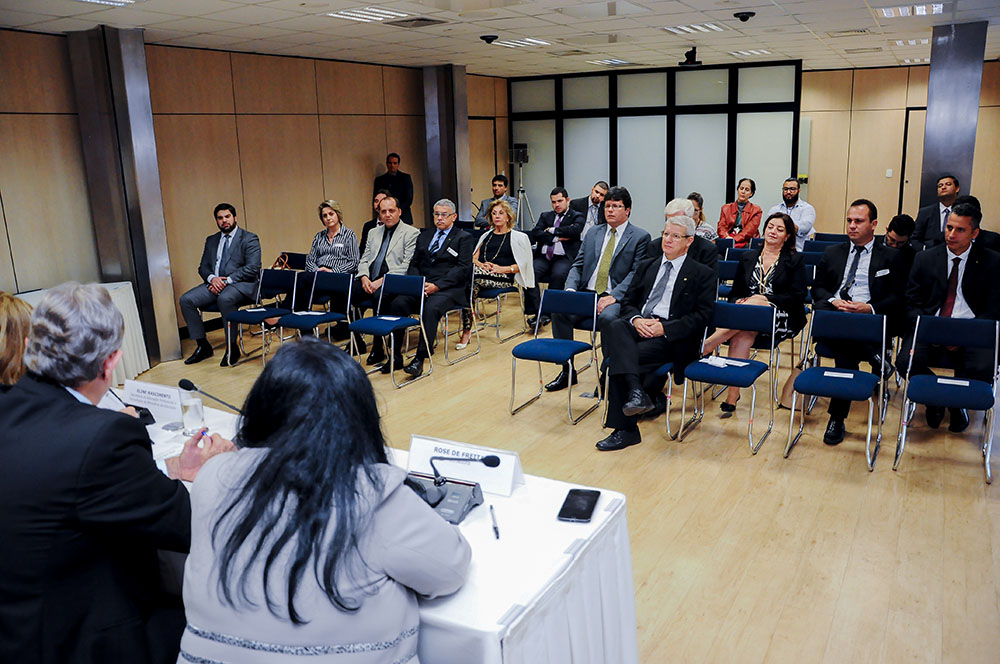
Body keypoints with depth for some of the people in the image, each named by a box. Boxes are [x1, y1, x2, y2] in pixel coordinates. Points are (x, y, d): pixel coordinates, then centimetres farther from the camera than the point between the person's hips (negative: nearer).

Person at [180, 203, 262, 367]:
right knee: (186, 299, -15)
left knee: (225, 299, -38)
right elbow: (203, 267, 17)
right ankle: (202, 346, -5)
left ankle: (232, 347, -23)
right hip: (215, 283, 6)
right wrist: (212, 278, -7)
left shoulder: (249, 239, 1)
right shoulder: (211, 240, 20)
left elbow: (252, 269, -10)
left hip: (241, 284, -6)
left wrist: (226, 280, -18)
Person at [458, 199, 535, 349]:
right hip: (483, 274, 4)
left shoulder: (518, 237, 15)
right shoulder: (486, 236, 29)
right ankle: (466, 330, -33)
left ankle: (467, 331, -31)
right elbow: (473, 258, 20)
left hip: (503, 278, -4)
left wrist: (503, 268, -10)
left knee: (471, 277, -34)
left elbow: (523, 264, 5)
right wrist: (480, 264, -4)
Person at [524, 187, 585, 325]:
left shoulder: (577, 217, 11)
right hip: (544, 256, 3)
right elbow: (535, 234, 4)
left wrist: (552, 230, -3)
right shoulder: (545, 216, 22)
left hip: (564, 258, -3)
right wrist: (558, 237, -6)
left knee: (558, 275, -35)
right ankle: (535, 312, -24)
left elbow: (575, 230, -12)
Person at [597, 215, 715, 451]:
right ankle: (635, 392, -44)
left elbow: (702, 316, -2)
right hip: (639, 326, 4)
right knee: (615, 326, -34)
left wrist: (664, 328, -15)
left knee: (619, 357, -30)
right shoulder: (646, 266, 24)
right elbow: (628, 302, 18)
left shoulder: (702, 274, 9)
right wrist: (636, 319, -7)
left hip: (671, 337, -4)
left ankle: (625, 429, -25)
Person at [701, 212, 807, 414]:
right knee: (742, 336, -35)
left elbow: (798, 297, -1)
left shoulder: (795, 260, 9)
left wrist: (766, 299, -14)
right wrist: (739, 302, -9)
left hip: (782, 319, -2)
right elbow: (734, 293, 17)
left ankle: (705, 347, -38)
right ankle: (733, 395, -37)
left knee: (753, 303, -36)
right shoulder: (747, 258, 18)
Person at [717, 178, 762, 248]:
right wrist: (726, 237, -16)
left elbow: (750, 229, -2)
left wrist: (734, 240, -18)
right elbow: (721, 226, 9)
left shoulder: (756, 210, 13)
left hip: (745, 244, -2)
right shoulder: (726, 208, 21)